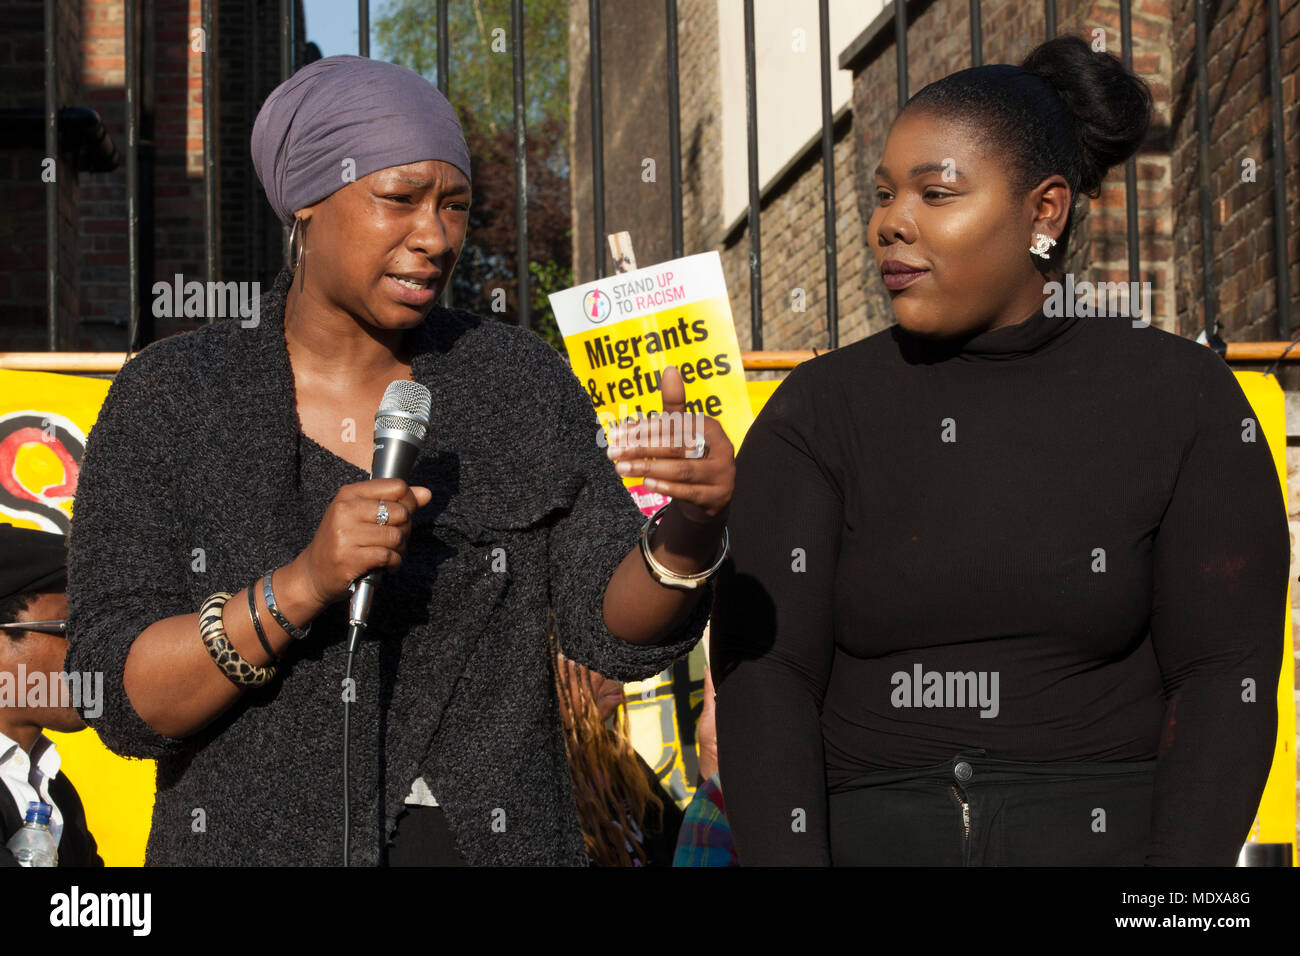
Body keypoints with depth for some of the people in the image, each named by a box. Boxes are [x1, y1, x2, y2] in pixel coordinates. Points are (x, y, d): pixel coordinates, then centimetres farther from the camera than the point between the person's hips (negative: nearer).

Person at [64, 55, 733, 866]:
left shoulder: (521, 384, 0)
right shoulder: (167, 402, -6)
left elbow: (618, 628, -7)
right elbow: (125, 704, -11)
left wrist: (691, 530, -27)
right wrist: (302, 586, -25)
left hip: (493, 839, 2)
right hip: (257, 843, -2)